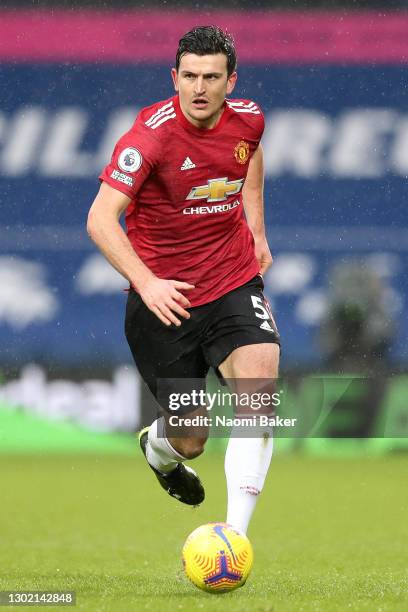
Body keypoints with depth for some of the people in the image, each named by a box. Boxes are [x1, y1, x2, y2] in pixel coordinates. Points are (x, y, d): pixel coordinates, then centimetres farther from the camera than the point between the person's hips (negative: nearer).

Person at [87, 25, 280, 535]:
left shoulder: (247, 119, -4)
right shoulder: (151, 135, -21)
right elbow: (100, 218, -28)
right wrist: (145, 282, -41)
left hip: (234, 281, 3)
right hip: (163, 296, -3)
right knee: (190, 440, 6)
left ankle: (235, 533, -20)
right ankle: (158, 448, 47)